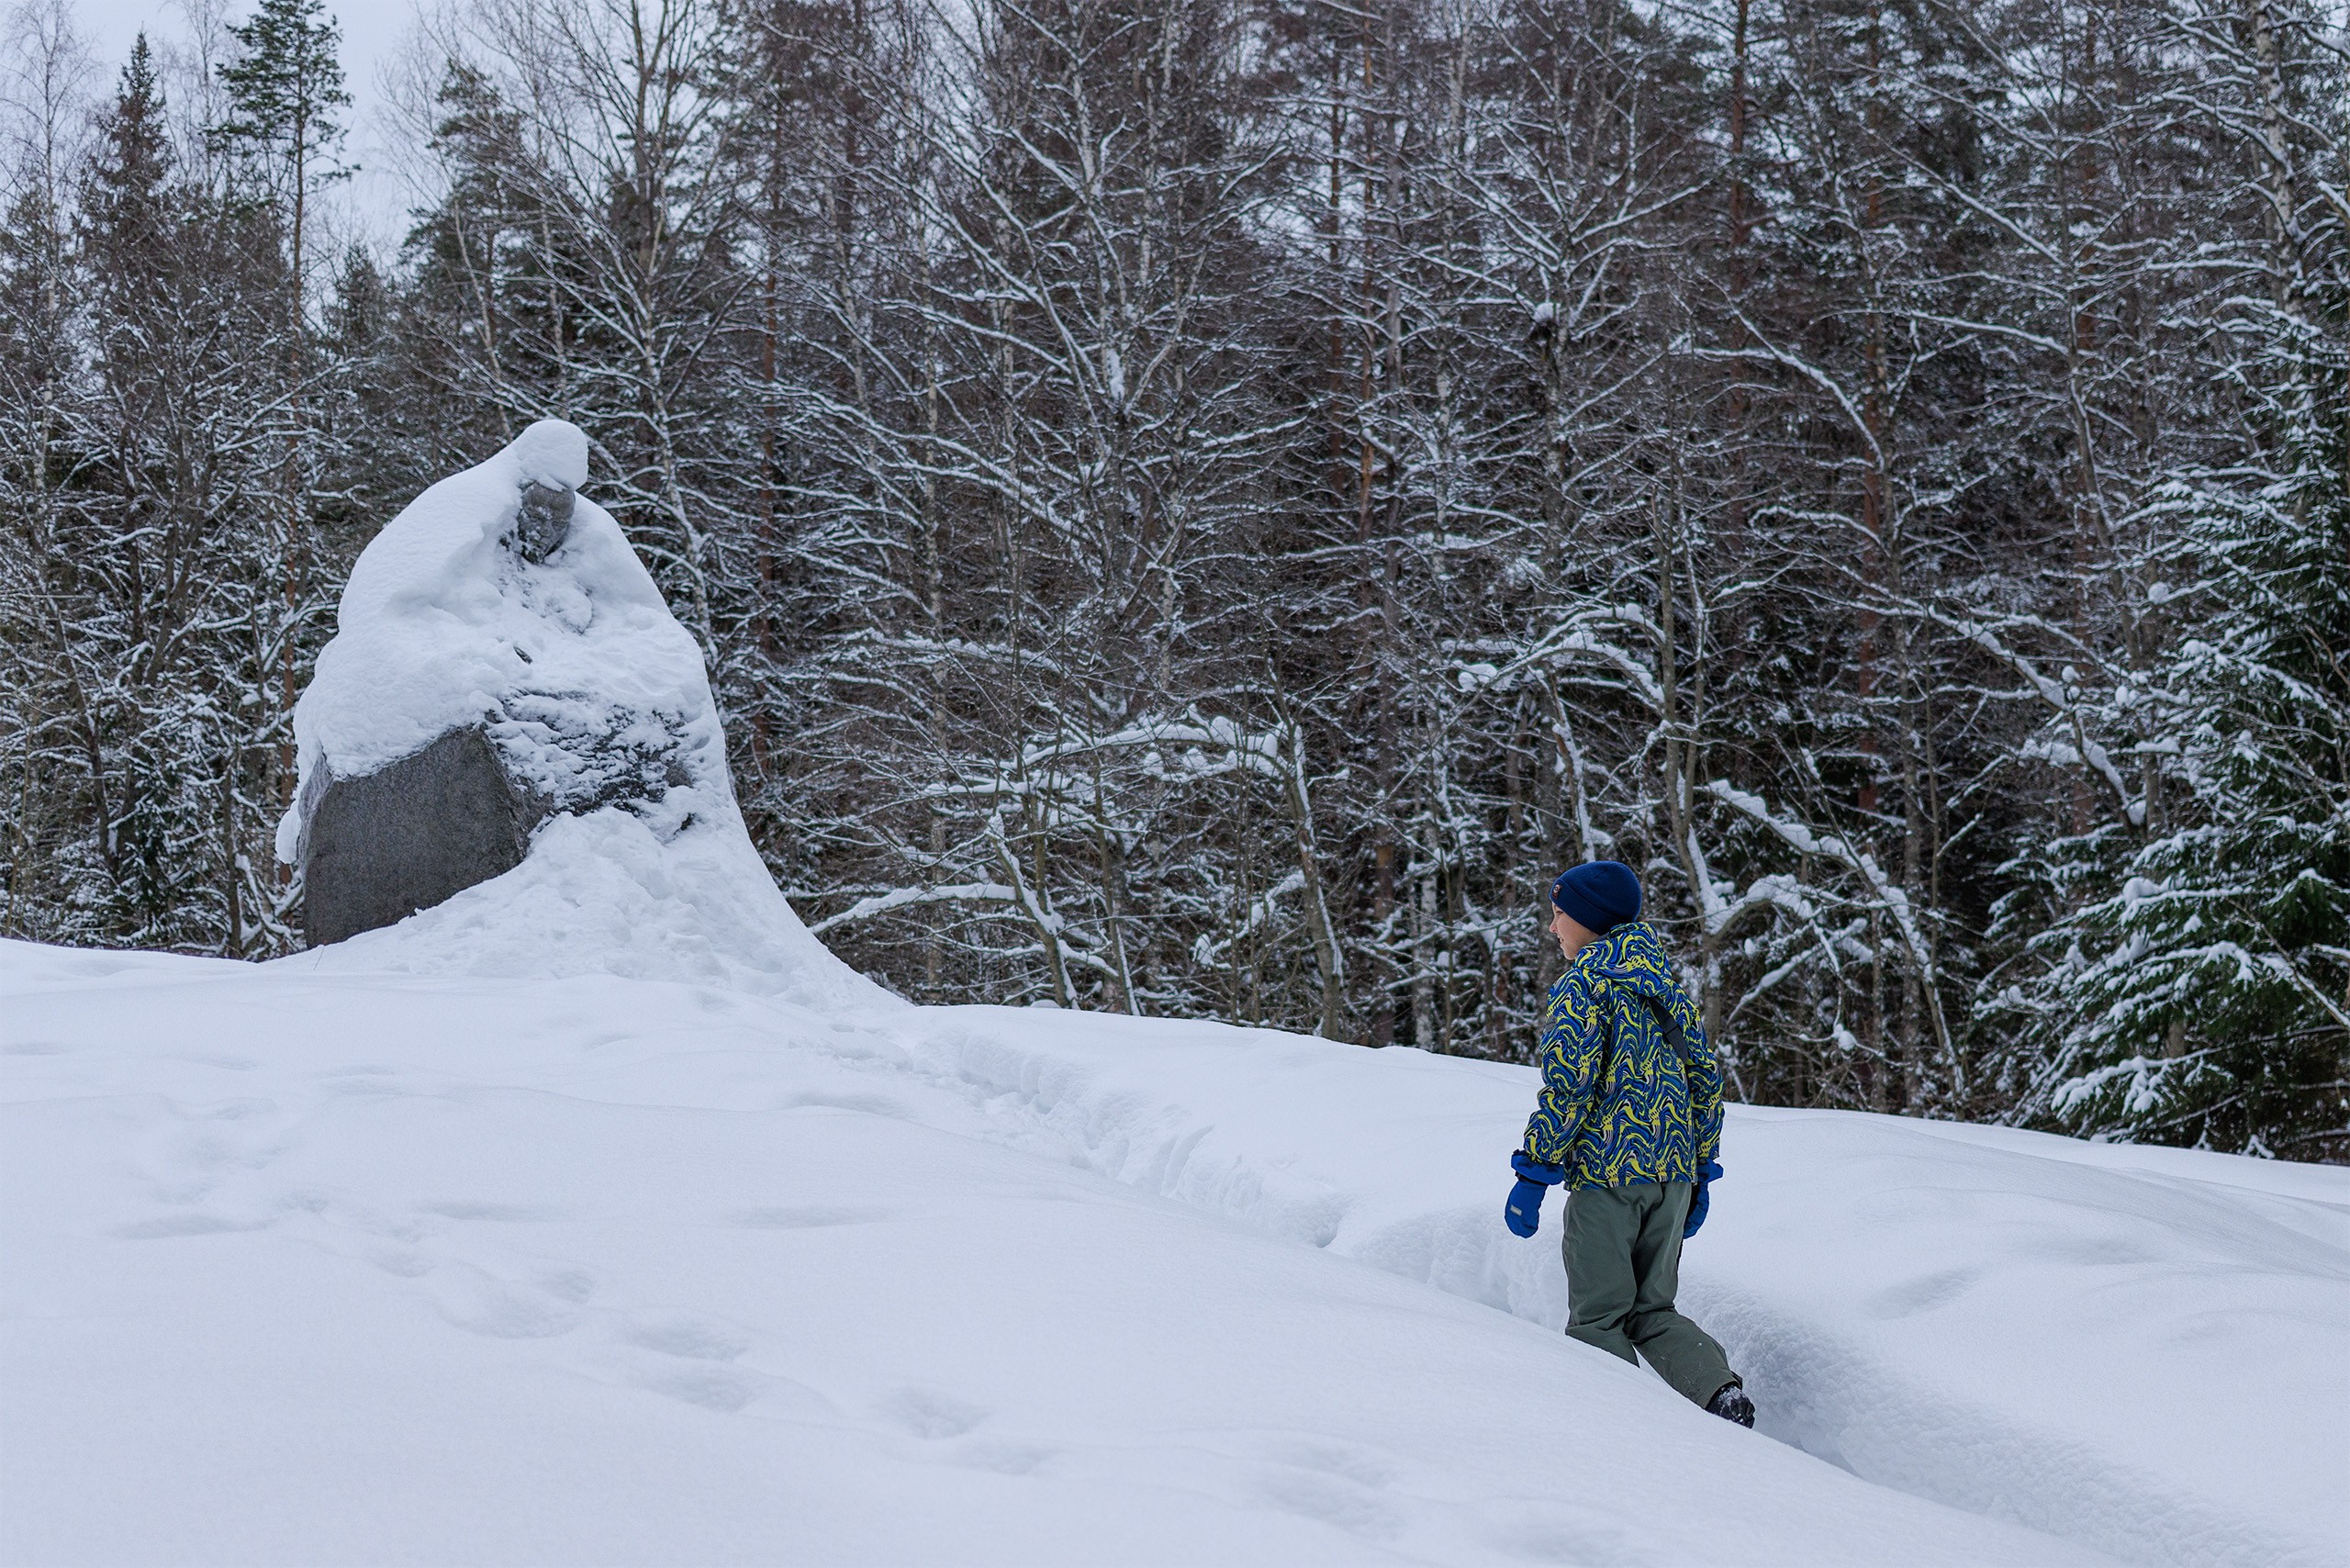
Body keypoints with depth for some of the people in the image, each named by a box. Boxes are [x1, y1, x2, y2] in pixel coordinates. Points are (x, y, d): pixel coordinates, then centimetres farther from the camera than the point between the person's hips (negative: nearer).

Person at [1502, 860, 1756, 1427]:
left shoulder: (1582, 987, -8)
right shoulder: (1667, 986, 14)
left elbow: (1568, 1087, -16)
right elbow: (1707, 1077, 15)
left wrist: (1534, 1173, -11)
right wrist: (1699, 1173, 20)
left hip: (1607, 1173, -7)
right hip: (1674, 1173, 7)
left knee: (1598, 1319, 2)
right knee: (1652, 1310, 14)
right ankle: (1719, 1387, -8)